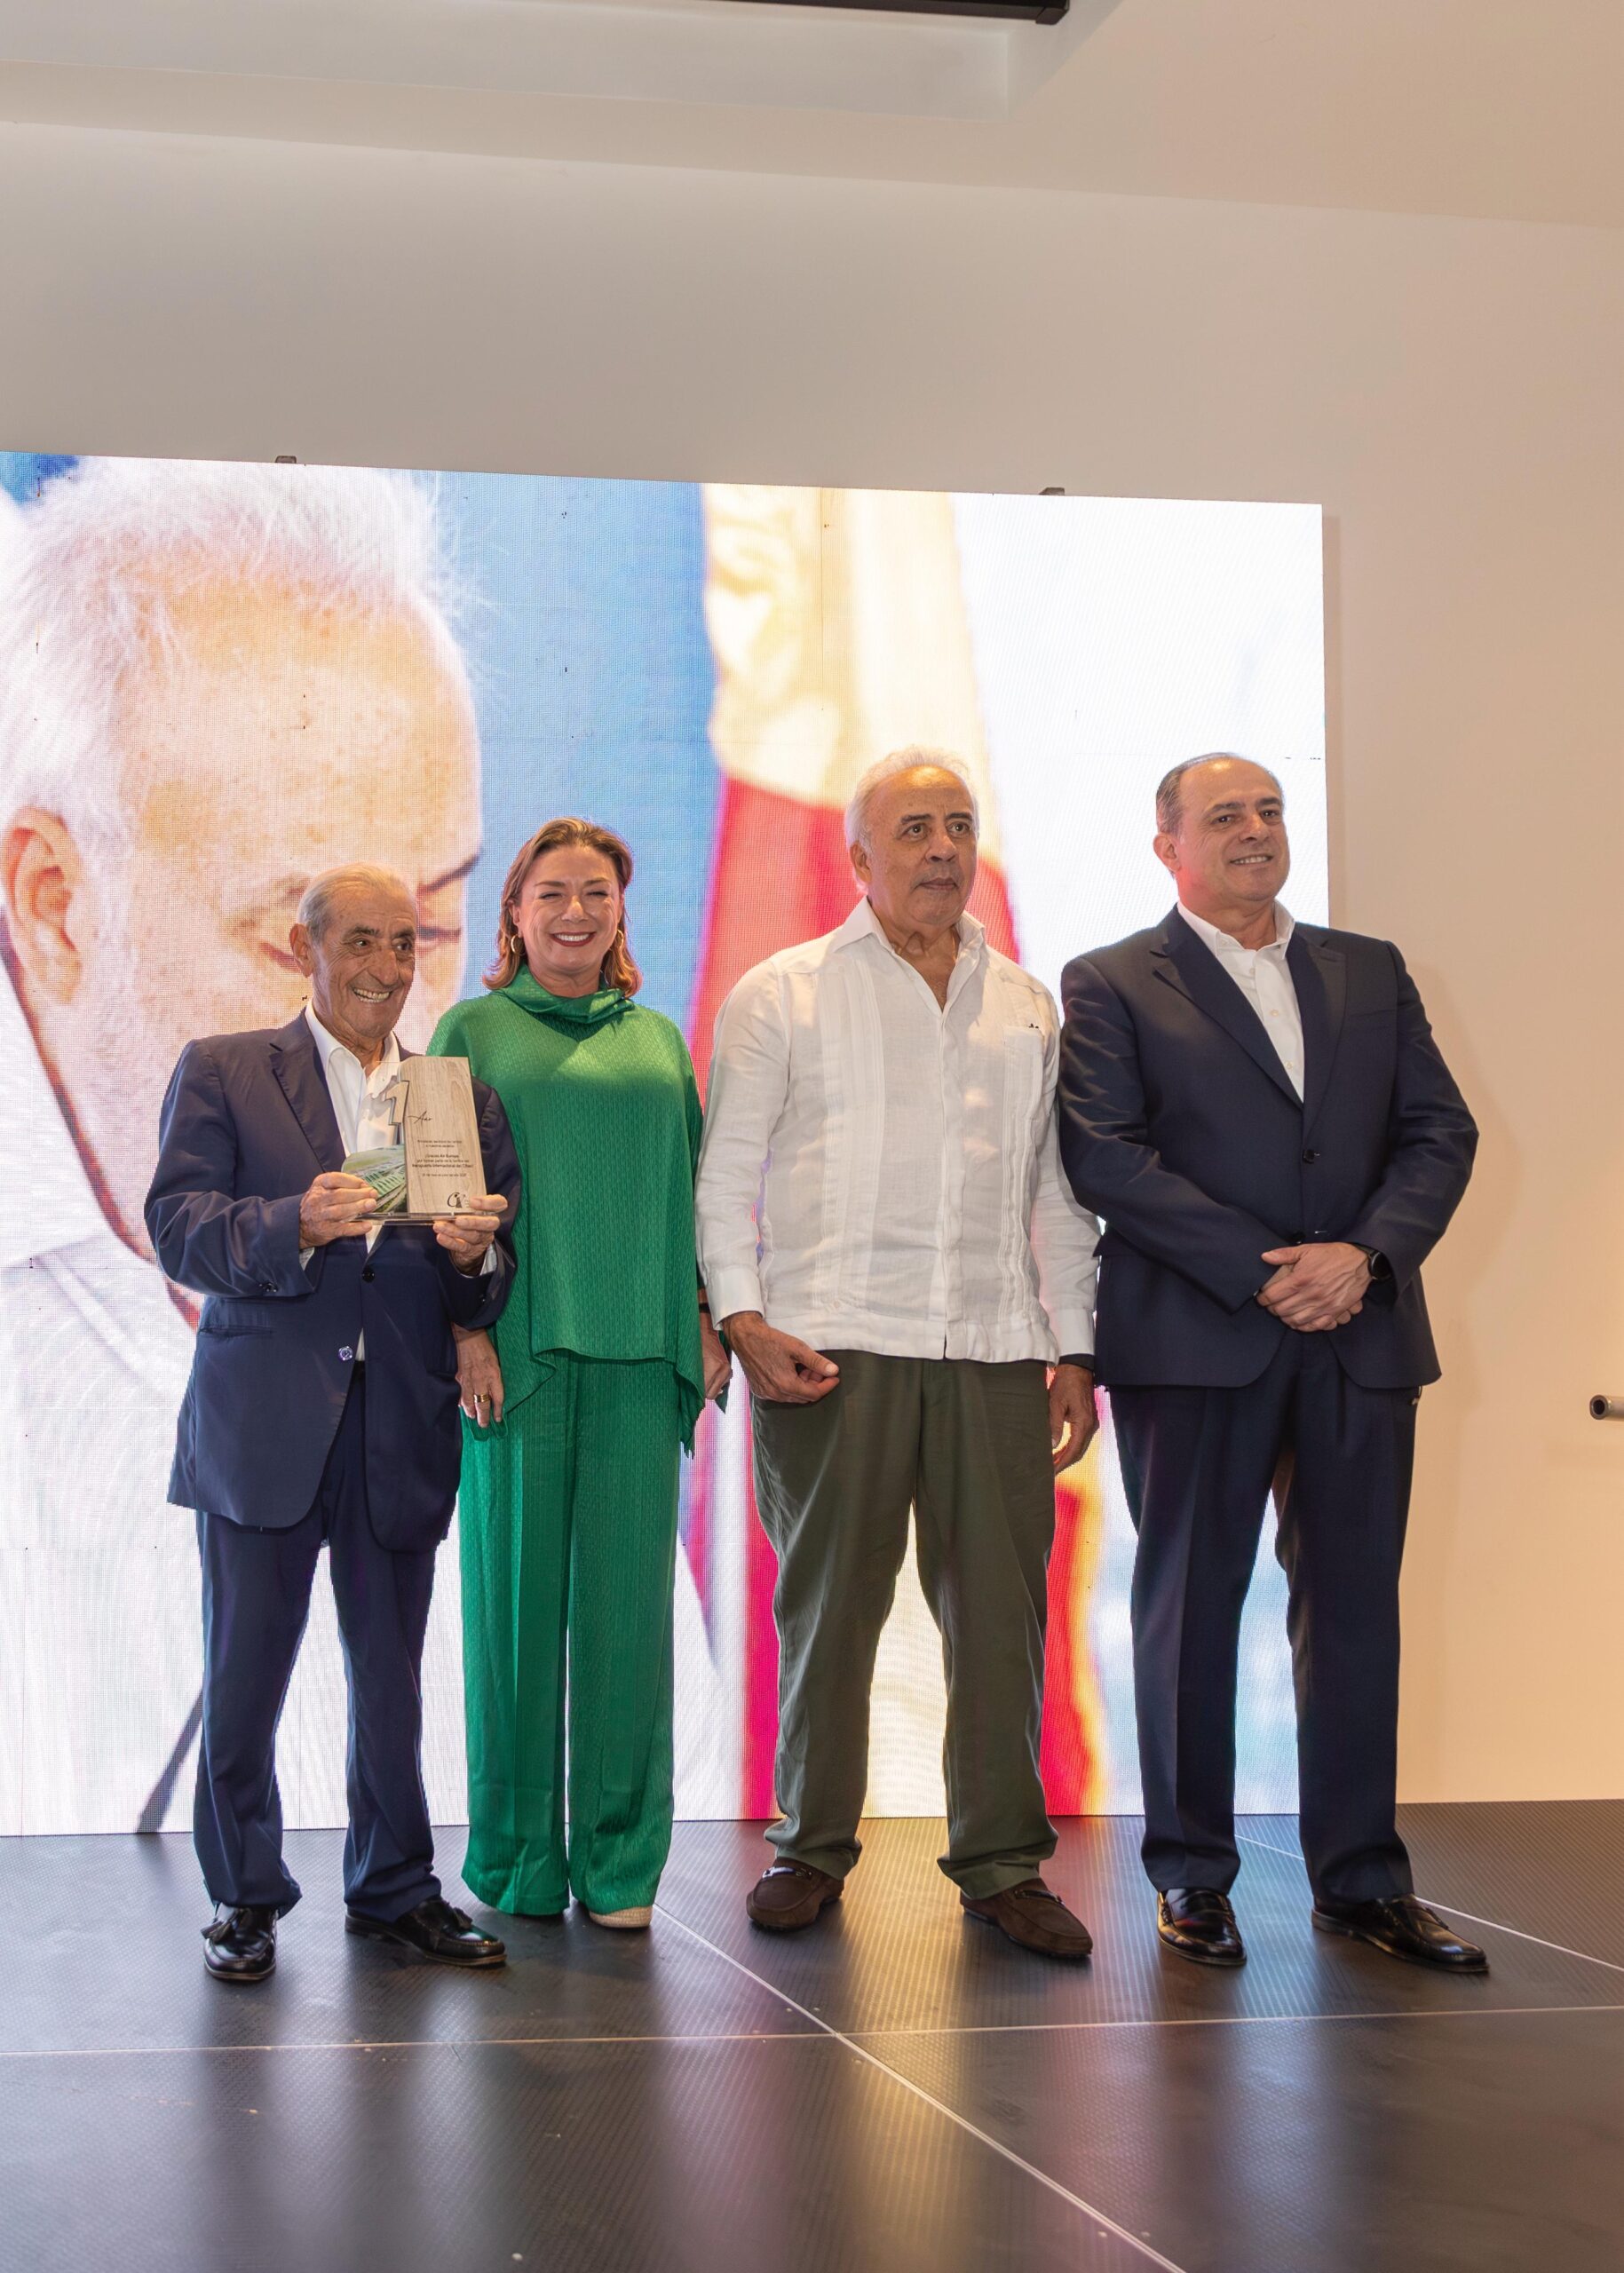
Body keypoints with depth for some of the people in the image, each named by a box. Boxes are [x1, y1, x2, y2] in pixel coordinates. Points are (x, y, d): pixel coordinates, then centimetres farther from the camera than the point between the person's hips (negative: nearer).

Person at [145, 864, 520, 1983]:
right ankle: (246, 1895, 16)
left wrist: (476, 1255, -16)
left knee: (393, 1673, 8)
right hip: (264, 1423, -2)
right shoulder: (222, 1073, 5)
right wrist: (297, 1227, -24)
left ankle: (395, 1886, 22)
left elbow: (488, 1290, 8)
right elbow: (177, 1224, -8)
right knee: (246, 1669, 3)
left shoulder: (462, 1095, 13)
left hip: (403, 1429, 2)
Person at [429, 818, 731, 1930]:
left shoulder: (658, 1039, 16)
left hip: (637, 1348, 2)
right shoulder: (474, 1030, 7)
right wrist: (465, 1325, -8)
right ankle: (520, 1857, 9)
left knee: (627, 1594, 1)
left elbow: (692, 1185, 17)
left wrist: (705, 1317, 7)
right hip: (517, 1342, -2)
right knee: (517, 1588, 0)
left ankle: (620, 1858, 7)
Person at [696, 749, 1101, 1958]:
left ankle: (1003, 1859, 10)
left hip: (995, 1353, 3)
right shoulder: (782, 994, 6)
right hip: (834, 1347, -3)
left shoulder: (1029, 1006, 17)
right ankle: (814, 1846, 15)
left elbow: (1058, 1190, 18)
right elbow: (724, 1173, 3)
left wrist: (1075, 1350, 12)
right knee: (828, 1603, 2)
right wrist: (744, 1319, -9)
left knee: (1003, 1609, 1)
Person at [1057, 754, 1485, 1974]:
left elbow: (1441, 1130, 8)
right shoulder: (1112, 985, 3)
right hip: (1196, 1340, -3)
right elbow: (1107, 1155, -8)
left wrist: (1364, 1253, -10)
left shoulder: (1371, 973, 15)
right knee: (1191, 1603, 3)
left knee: (1356, 1605, 5)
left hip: (1362, 1333, 3)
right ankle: (1193, 1875, 13)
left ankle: (1361, 1876, 14)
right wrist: (1262, 1275, -14)